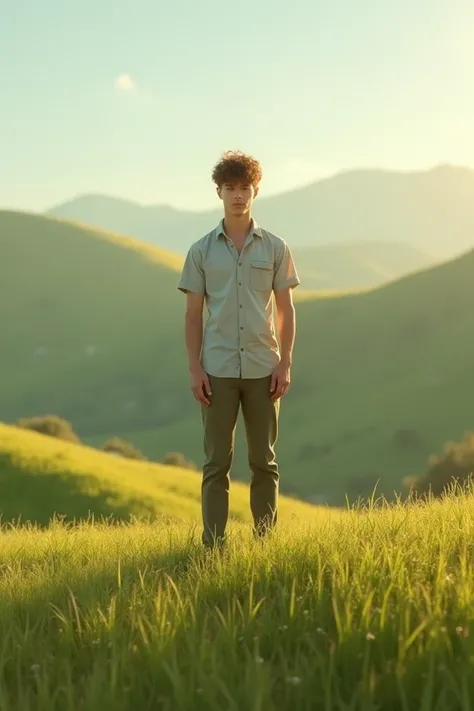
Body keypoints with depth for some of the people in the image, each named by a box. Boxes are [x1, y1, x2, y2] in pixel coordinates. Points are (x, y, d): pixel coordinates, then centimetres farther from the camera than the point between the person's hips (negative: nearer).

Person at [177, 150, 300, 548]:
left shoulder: (275, 248, 5)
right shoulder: (202, 251, 5)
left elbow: (286, 310, 6)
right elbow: (193, 315, 5)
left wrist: (285, 365, -2)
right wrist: (195, 370, -3)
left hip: (263, 369, 1)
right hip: (218, 370, 0)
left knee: (264, 461, 5)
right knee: (217, 463, 1)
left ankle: (266, 542, 13)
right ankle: (214, 545, 5)